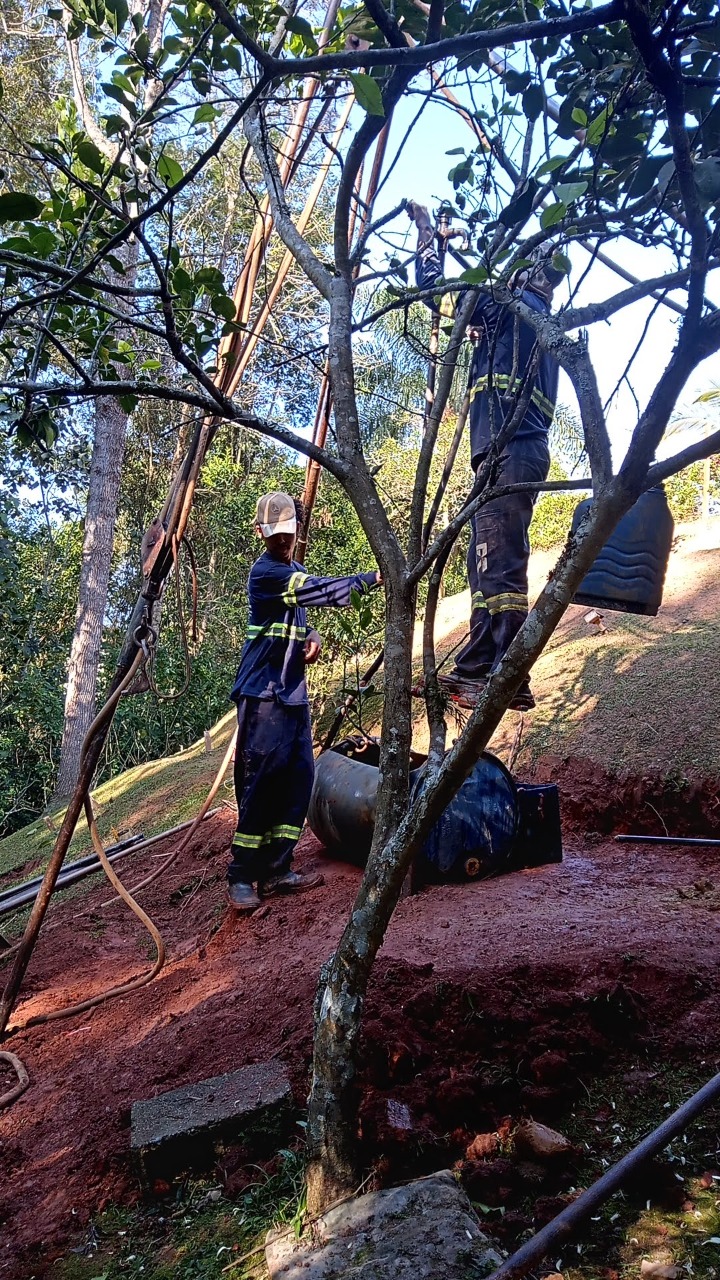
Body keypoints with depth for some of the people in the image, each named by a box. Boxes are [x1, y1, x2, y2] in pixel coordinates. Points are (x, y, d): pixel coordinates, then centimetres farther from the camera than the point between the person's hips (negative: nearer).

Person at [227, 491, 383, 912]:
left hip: (293, 692, 9)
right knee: (263, 779, -9)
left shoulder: (294, 569, 17)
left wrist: (313, 637, 0)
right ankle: (242, 876, 0)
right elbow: (319, 591, -21)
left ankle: (276, 869, 11)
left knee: (299, 777, 4)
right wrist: (374, 578, -21)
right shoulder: (266, 572, -11)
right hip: (264, 693, -9)